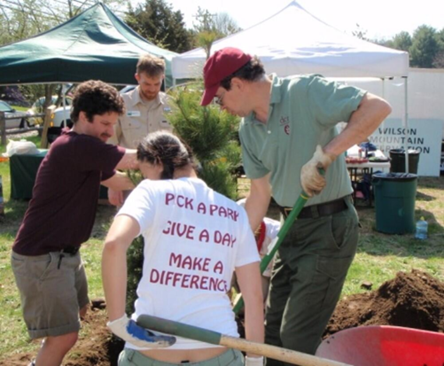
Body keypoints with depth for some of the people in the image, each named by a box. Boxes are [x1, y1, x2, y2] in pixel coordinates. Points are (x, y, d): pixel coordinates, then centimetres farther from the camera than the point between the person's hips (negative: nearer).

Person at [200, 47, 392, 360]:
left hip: (329, 228, -8)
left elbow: (378, 107, -25)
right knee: (273, 331, 17)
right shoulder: (248, 128, 7)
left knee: (297, 338, -3)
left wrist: (324, 155, -29)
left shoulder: (305, 91, -17)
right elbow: (260, 193, 11)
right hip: (292, 229, 8)